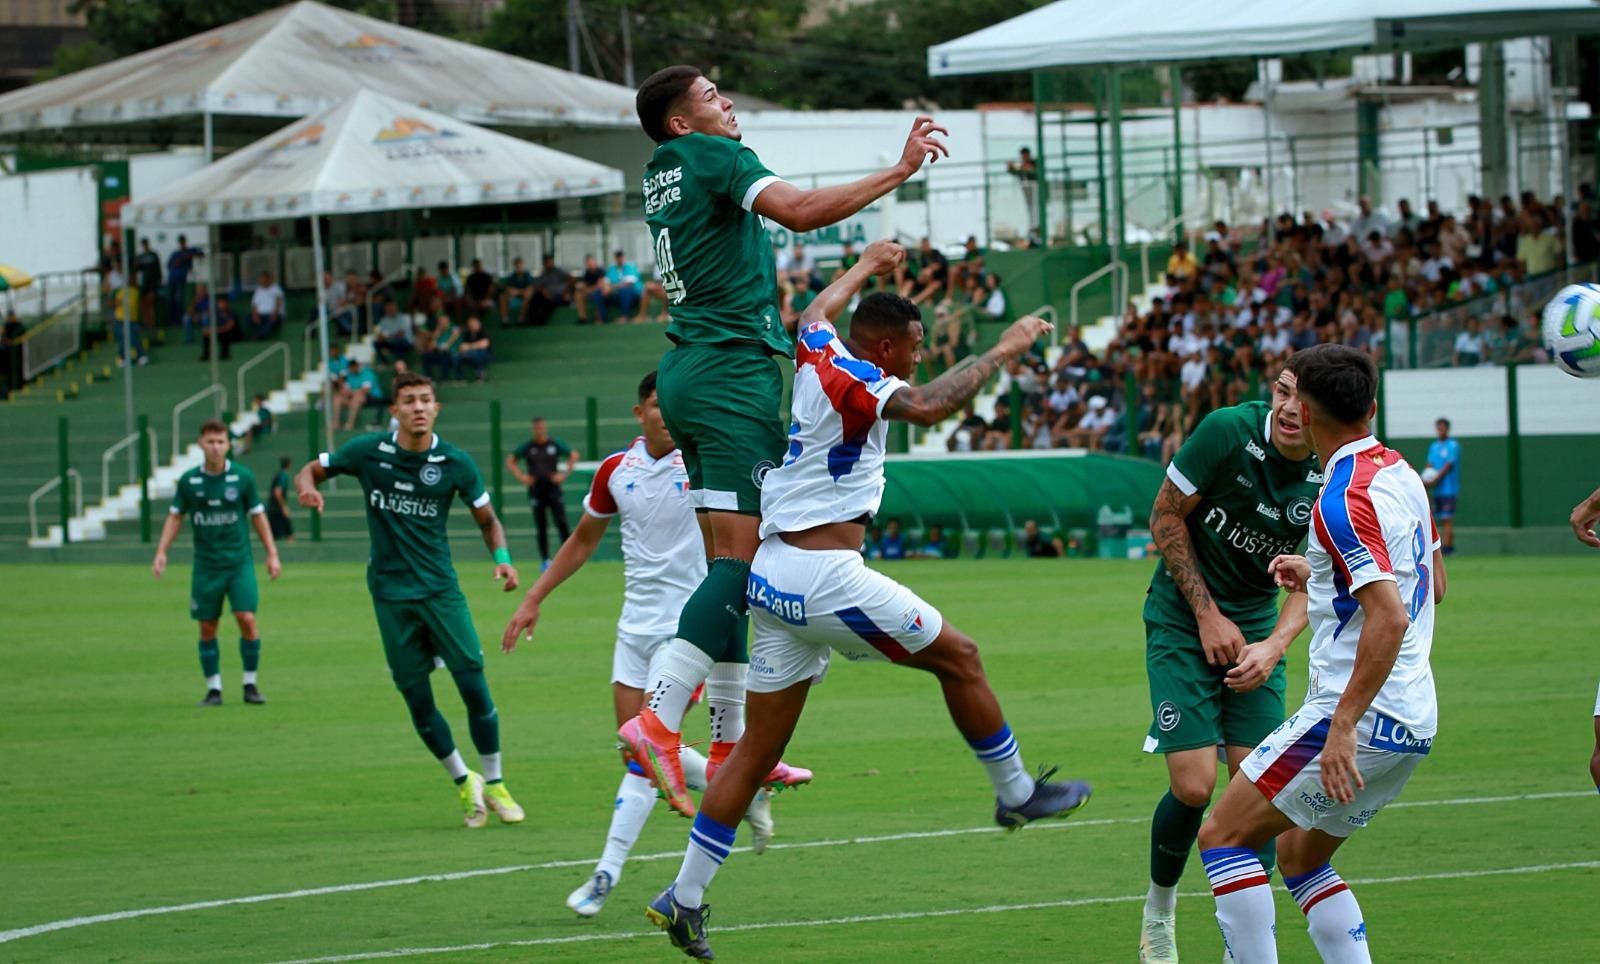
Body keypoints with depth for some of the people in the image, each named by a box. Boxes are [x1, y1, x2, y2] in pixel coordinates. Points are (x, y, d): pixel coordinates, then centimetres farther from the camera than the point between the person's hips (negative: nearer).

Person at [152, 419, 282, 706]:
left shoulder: (243, 477, -3)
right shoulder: (188, 481, -1)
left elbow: (257, 515, 6)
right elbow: (175, 516, 9)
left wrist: (272, 553, 5)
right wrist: (161, 551, 0)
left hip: (240, 563, -1)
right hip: (206, 565, 1)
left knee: (247, 619, -12)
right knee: (207, 628, 3)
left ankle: (250, 684, 3)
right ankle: (213, 689, 14)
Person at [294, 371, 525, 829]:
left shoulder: (455, 463, -3)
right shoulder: (368, 451, -4)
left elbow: (487, 519, 8)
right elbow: (310, 471, 7)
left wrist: (502, 558, -11)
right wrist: (307, 485, -17)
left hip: (441, 589, 0)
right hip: (391, 595, 0)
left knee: (474, 687, -5)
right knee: (418, 700, 2)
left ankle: (494, 785, 12)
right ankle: (464, 782, 22)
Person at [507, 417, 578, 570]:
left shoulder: (555, 444, 2)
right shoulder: (527, 447, 3)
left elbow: (574, 455, 11)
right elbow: (510, 461, 13)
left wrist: (565, 474, 1)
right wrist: (521, 476, 0)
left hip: (553, 488, -1)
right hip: (536, 490, 1)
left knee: (562, 523, -10)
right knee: (541, 528, 2)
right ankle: (545, 560, 7)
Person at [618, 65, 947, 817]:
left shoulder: (663, 177, 20)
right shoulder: (714, 156, -7)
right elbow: (798, 212, -23)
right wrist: (898, 171, -20)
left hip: (690, 374, 9)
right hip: (734, 369, -9)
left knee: (731, 562, 9)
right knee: (742, 558, -14)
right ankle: (659, 721, -25)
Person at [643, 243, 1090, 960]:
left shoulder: (817, 355, 11)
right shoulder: (857, 383, -13)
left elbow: (818, 311, 36)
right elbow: (926, 408, -32)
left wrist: (866, 267, 52)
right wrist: (1001, 352, -23)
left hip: (771, 578, 9)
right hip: (822, 577, -9)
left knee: (759, 747, 10)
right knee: (958, 655, 9)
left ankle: (684, 898, 8)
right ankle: (1017, 793, 23)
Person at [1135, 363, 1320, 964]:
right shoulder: (1227, 431, -20)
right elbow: (1165, 517, -9)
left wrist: (1274, 645, -20)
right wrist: (1208, 615, -11)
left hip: (1256, 628, 3)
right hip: (1181, 620, -3)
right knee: (1193, 785, -11)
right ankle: (1159, 908, 16)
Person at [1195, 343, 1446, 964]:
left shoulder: (1343, 500, -17)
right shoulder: (1400, 474, 11)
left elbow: (1391, 617, -26)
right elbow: (1433, 585, 24)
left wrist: (1343, 726, -27)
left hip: (1362, 716, -9)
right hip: (1414, 721, 9)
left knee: (1224, 836, -3)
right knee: (1299, 854, 21)